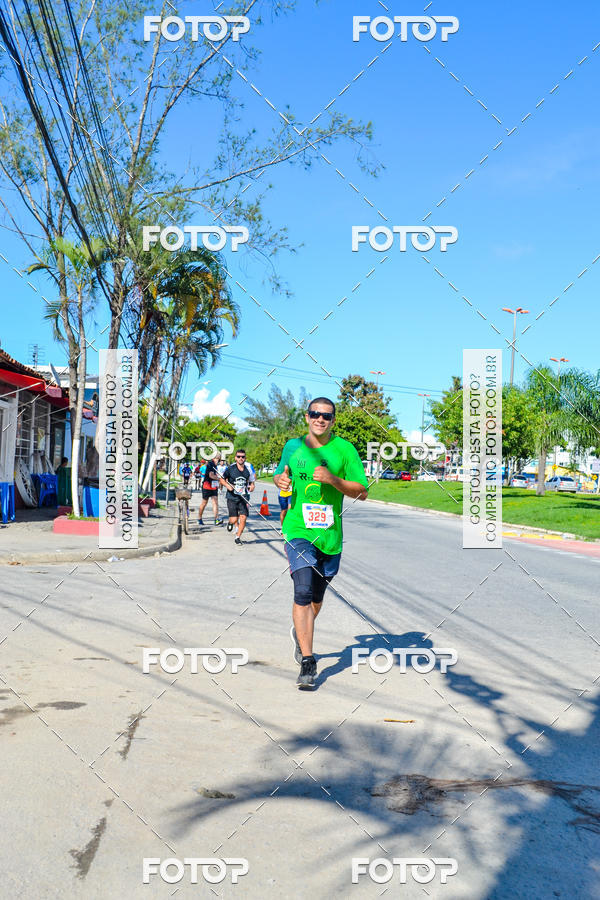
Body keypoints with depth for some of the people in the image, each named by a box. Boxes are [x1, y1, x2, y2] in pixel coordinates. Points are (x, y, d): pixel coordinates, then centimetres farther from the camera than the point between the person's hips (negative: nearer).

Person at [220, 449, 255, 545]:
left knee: (243, 518, -8)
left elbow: (251, 481, 16)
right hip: (232, 497, -2)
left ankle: (238, 537, 11)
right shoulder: (230, 468, -5)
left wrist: (252, 486, -6)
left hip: (244, 497, 2)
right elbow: (222, 479, 6)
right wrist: (227, 485, -13)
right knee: (234, 519, -5)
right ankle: (231, 522, 34)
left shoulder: (248, 469, 3)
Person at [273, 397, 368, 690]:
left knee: (317, 597, 16)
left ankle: (300, 631, 47)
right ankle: (307, 662, -12)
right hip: (299, 531, -1)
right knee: (303, 592, -16)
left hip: (330, 534, 1)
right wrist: (280, 480, -2)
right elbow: (280, 474, 23)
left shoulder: (344, 449, -1)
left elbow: (362, 492, -2)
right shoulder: (293, 446, 6)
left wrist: (333, 479, -18)